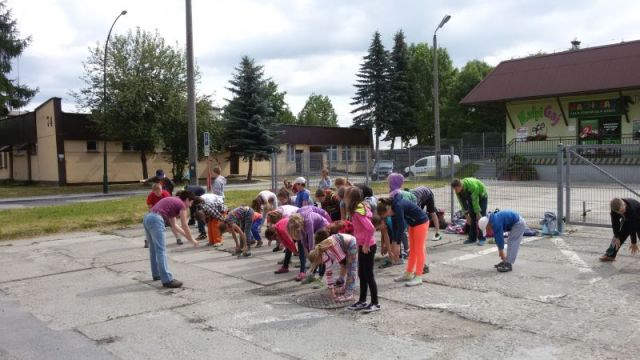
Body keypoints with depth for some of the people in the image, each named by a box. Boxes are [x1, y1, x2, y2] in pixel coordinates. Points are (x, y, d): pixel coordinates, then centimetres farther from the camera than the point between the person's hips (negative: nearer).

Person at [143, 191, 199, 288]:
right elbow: (184, 226, 6)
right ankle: (167, 280, -12)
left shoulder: (173, 201, 27)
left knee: (154, 248, 19)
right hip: (155, 220, -10)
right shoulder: (181, 205, 3)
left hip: (147, 218, 10)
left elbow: (173, 224, 31)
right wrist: (192, 240, 19)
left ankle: (156, 274, 30)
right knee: (161, 250, -11)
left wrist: (186, 235, 35)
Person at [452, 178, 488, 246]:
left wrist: (478, 213, -28)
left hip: (481, 197, -6)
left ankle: (482, 239, -8)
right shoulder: (458, 191, -19)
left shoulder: (472, 185, -39)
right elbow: (462, 202, -10)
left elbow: (475, 201, -33)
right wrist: (467, 214, -11)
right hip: (471, 198, 6)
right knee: (472, 217, 0)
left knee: (480, 217, -13)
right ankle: (472, 238, 6)